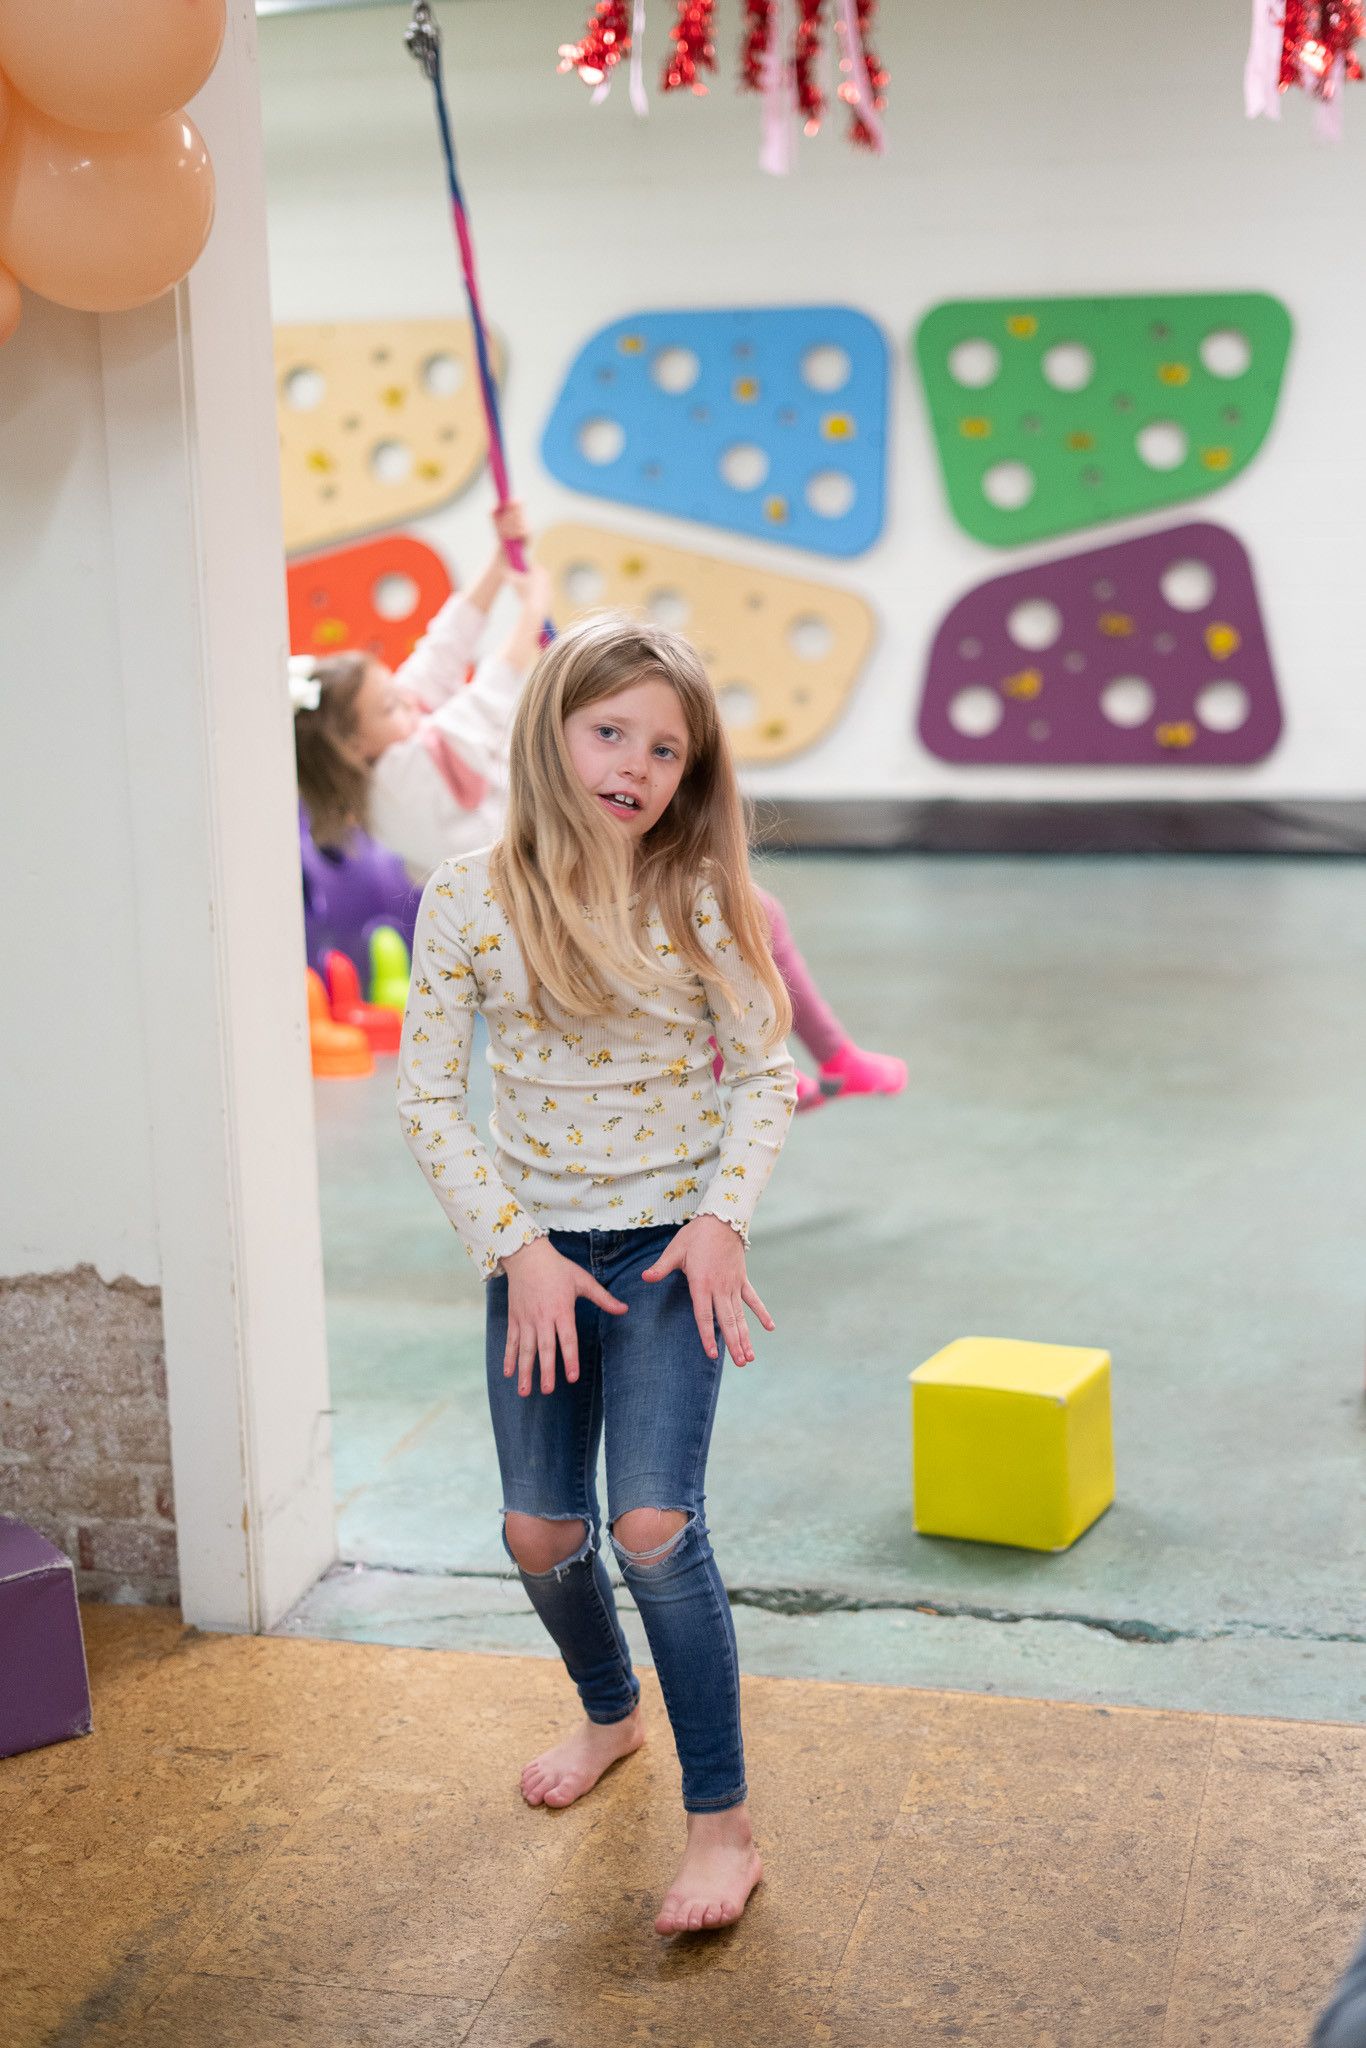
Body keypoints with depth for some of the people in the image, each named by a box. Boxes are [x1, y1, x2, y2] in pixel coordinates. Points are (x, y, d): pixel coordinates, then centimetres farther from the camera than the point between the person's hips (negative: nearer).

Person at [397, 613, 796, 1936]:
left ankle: (722, 1824, 1)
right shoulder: (471, 898, -9)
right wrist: (519, 1251, -11)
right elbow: (428, 1096, -5)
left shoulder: (698, 898, -9)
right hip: (537, 1249, 2)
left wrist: (722, 1218, -14)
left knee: (652, 1522, -12)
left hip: (671, 1244, -2)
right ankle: (610, 1708, 41)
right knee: (541, 1533, 9)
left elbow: (768, 1071, -2)